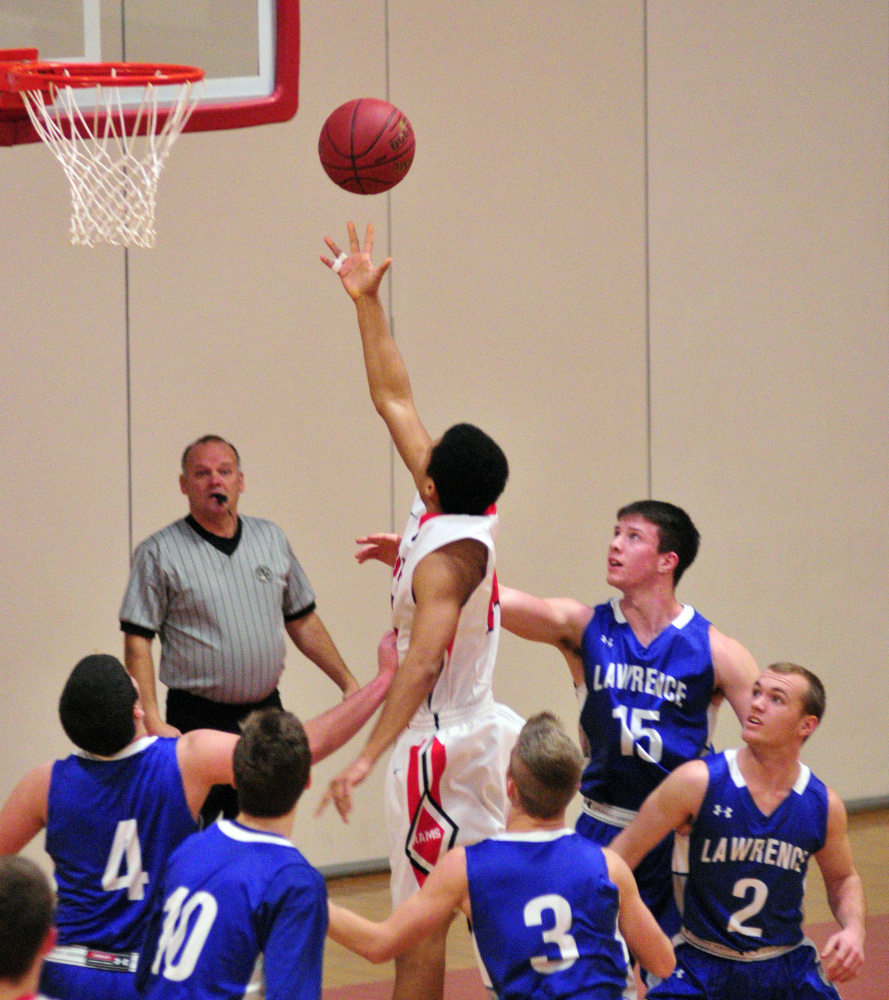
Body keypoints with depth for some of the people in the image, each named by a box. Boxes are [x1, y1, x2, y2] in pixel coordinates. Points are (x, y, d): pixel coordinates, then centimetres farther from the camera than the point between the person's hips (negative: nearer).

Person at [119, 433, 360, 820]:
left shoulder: (270, 538, 11)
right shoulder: (159, 553, -3)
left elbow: (303, 621, 19)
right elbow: (137, 643, -7)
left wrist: (349, 684, 12)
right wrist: (153, 722, -17)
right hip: (196, 720, -5)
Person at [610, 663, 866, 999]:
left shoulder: (823, 805, -4)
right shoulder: (699, 782, -14)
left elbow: (843, 879, 16)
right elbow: (621, 855, -8)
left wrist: (853, 929, -4)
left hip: (789, 969, 3)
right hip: (701, 968, -3)